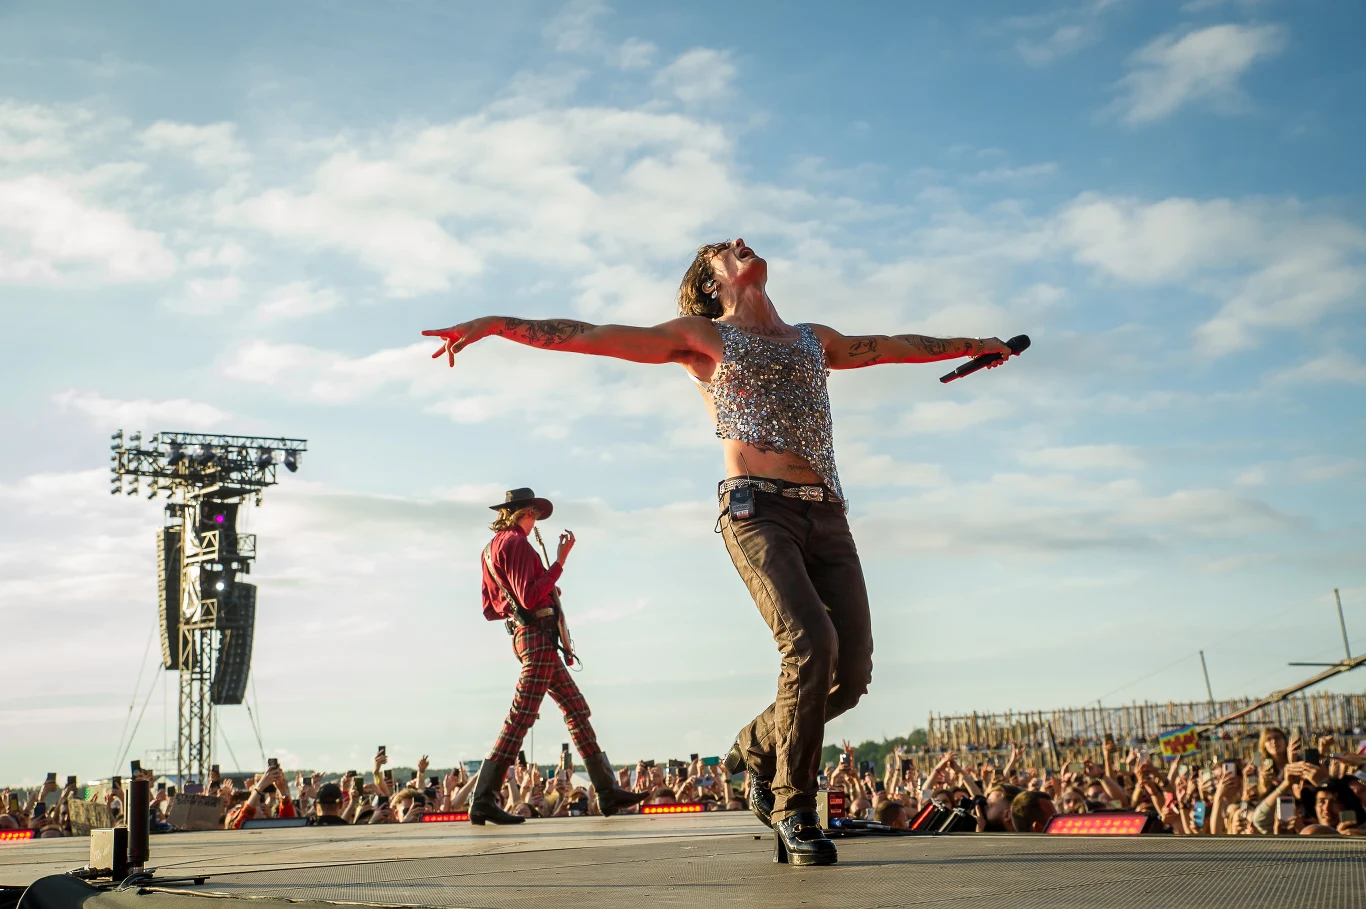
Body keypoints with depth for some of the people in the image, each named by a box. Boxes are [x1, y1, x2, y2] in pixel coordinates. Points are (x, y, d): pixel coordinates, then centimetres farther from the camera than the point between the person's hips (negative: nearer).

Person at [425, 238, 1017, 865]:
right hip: (757, 508, -5)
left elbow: (896, 346, 44)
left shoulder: (815, 339, 29)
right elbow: (591, 336, 8)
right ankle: (794, 809, -6)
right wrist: (496, 324, -2)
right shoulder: (701, 336, 15)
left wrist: (971, 344, 54)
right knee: (811, 645, -24)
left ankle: (758, 747, 20)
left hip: (825, 514, 5)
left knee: (851, 672, -7)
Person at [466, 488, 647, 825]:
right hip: (538, 634, -11)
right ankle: (484, 800, -11)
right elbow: (529, 597, -20)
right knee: (520, 717, -11)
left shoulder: (493, 549, 20)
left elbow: (490, 609, 20)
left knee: (577, 710, 11)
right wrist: (559, 561, -16)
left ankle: (607, 791, 12)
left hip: (525, 634, 11)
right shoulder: (515, 543, -10)